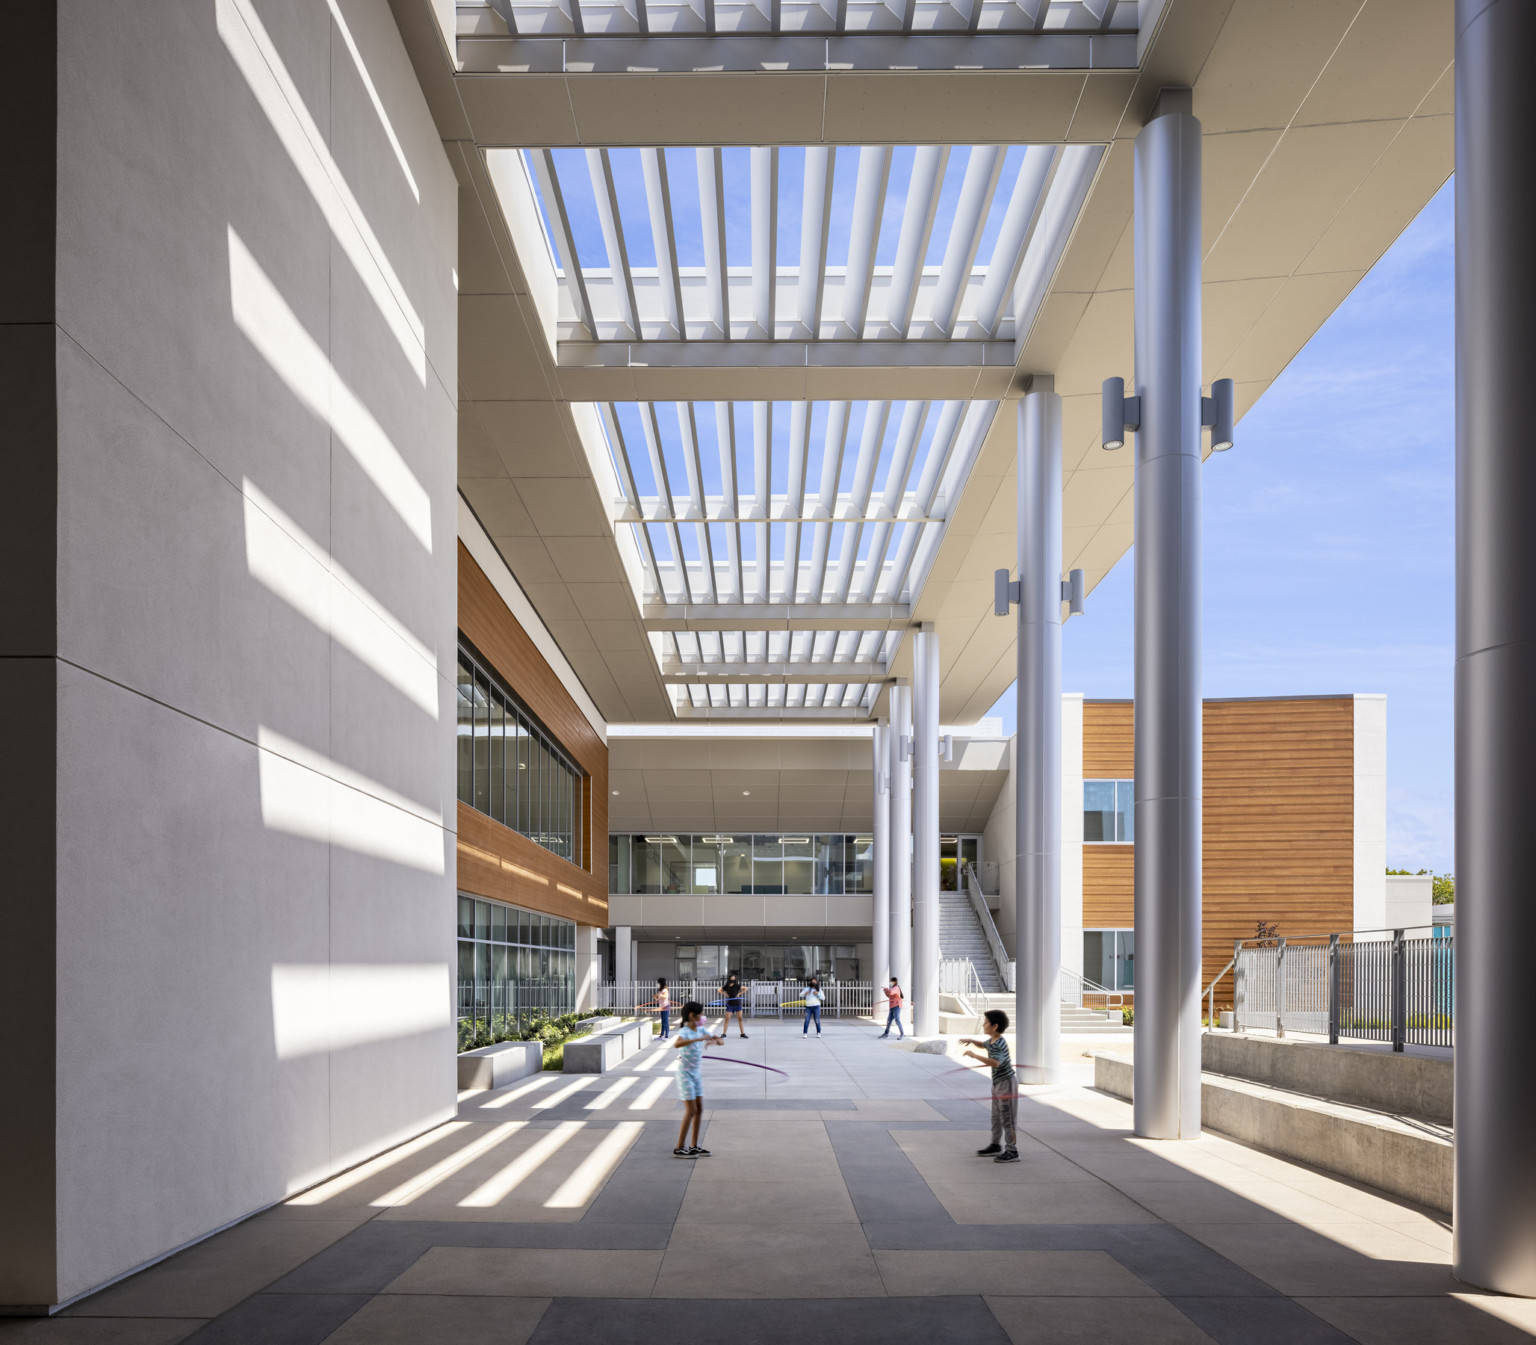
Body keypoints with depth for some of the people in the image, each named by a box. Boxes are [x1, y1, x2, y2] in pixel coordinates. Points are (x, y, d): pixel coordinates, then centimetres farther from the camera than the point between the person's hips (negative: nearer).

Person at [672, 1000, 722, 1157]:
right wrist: (698, 1039, -47)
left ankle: (694, 1146, 17)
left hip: (697, 1073, 8)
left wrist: (716, 1041, -15)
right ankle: (679, 1148, -1)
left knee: (699, 1109, 9)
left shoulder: (701, 1030, 5)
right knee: (691, 1111, -8)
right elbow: (676, 1044, -41)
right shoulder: (684, 1031, -18)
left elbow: (721, 1041, 9)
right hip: (685, 1074, -8)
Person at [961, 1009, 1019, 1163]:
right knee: (996, 1116, 18)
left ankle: (1012, 1151, -2)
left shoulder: (1000, 1044, -24)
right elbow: (983, 1044, 29)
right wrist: (971, 1040, 9)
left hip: (1007, 1082, -10)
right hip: (998, 1082, 10)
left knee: (1007, 1117, -6)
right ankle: (996, 1146, 29)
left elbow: (995, 1062, -41)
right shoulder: (991, 1041, 5)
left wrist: (975, 1055, -39)